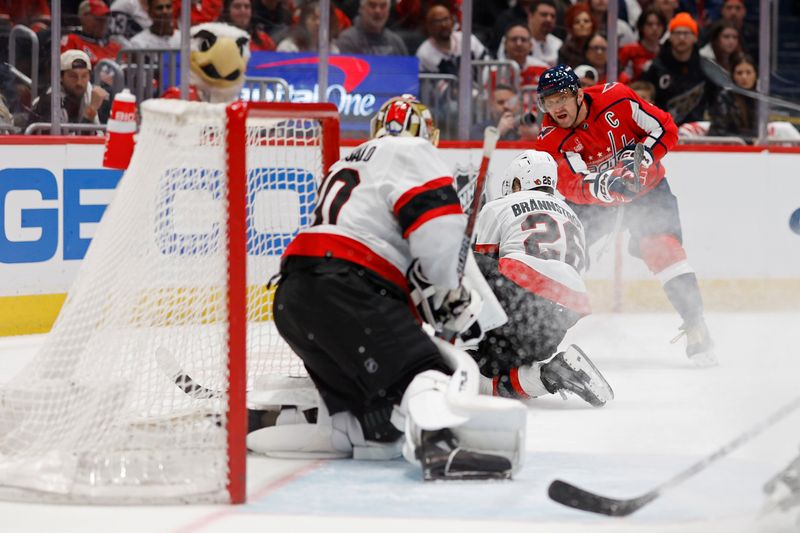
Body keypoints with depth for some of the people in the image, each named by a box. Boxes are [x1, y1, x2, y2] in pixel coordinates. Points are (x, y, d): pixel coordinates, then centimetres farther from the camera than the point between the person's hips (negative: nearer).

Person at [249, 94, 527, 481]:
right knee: (423, 368, -23)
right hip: (340, 286, -9)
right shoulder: (412, 154, 8)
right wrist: (449, 290, 7)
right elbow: (437, 228, -7)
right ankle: (439, 445, -49)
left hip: (291, 303, 9)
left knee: (376, 420, 12)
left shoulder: (349, 165, 36)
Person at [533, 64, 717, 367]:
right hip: (593, 200, 2)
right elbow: (571, 186, -32)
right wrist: (605, 184, -51)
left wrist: (641, 156, -30)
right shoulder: (551, 140, -18)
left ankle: (695, 327, -18)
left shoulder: (615, 99, -20)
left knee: (663, 248, -23)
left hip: (646, 188, -2)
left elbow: (666, 129, -14)